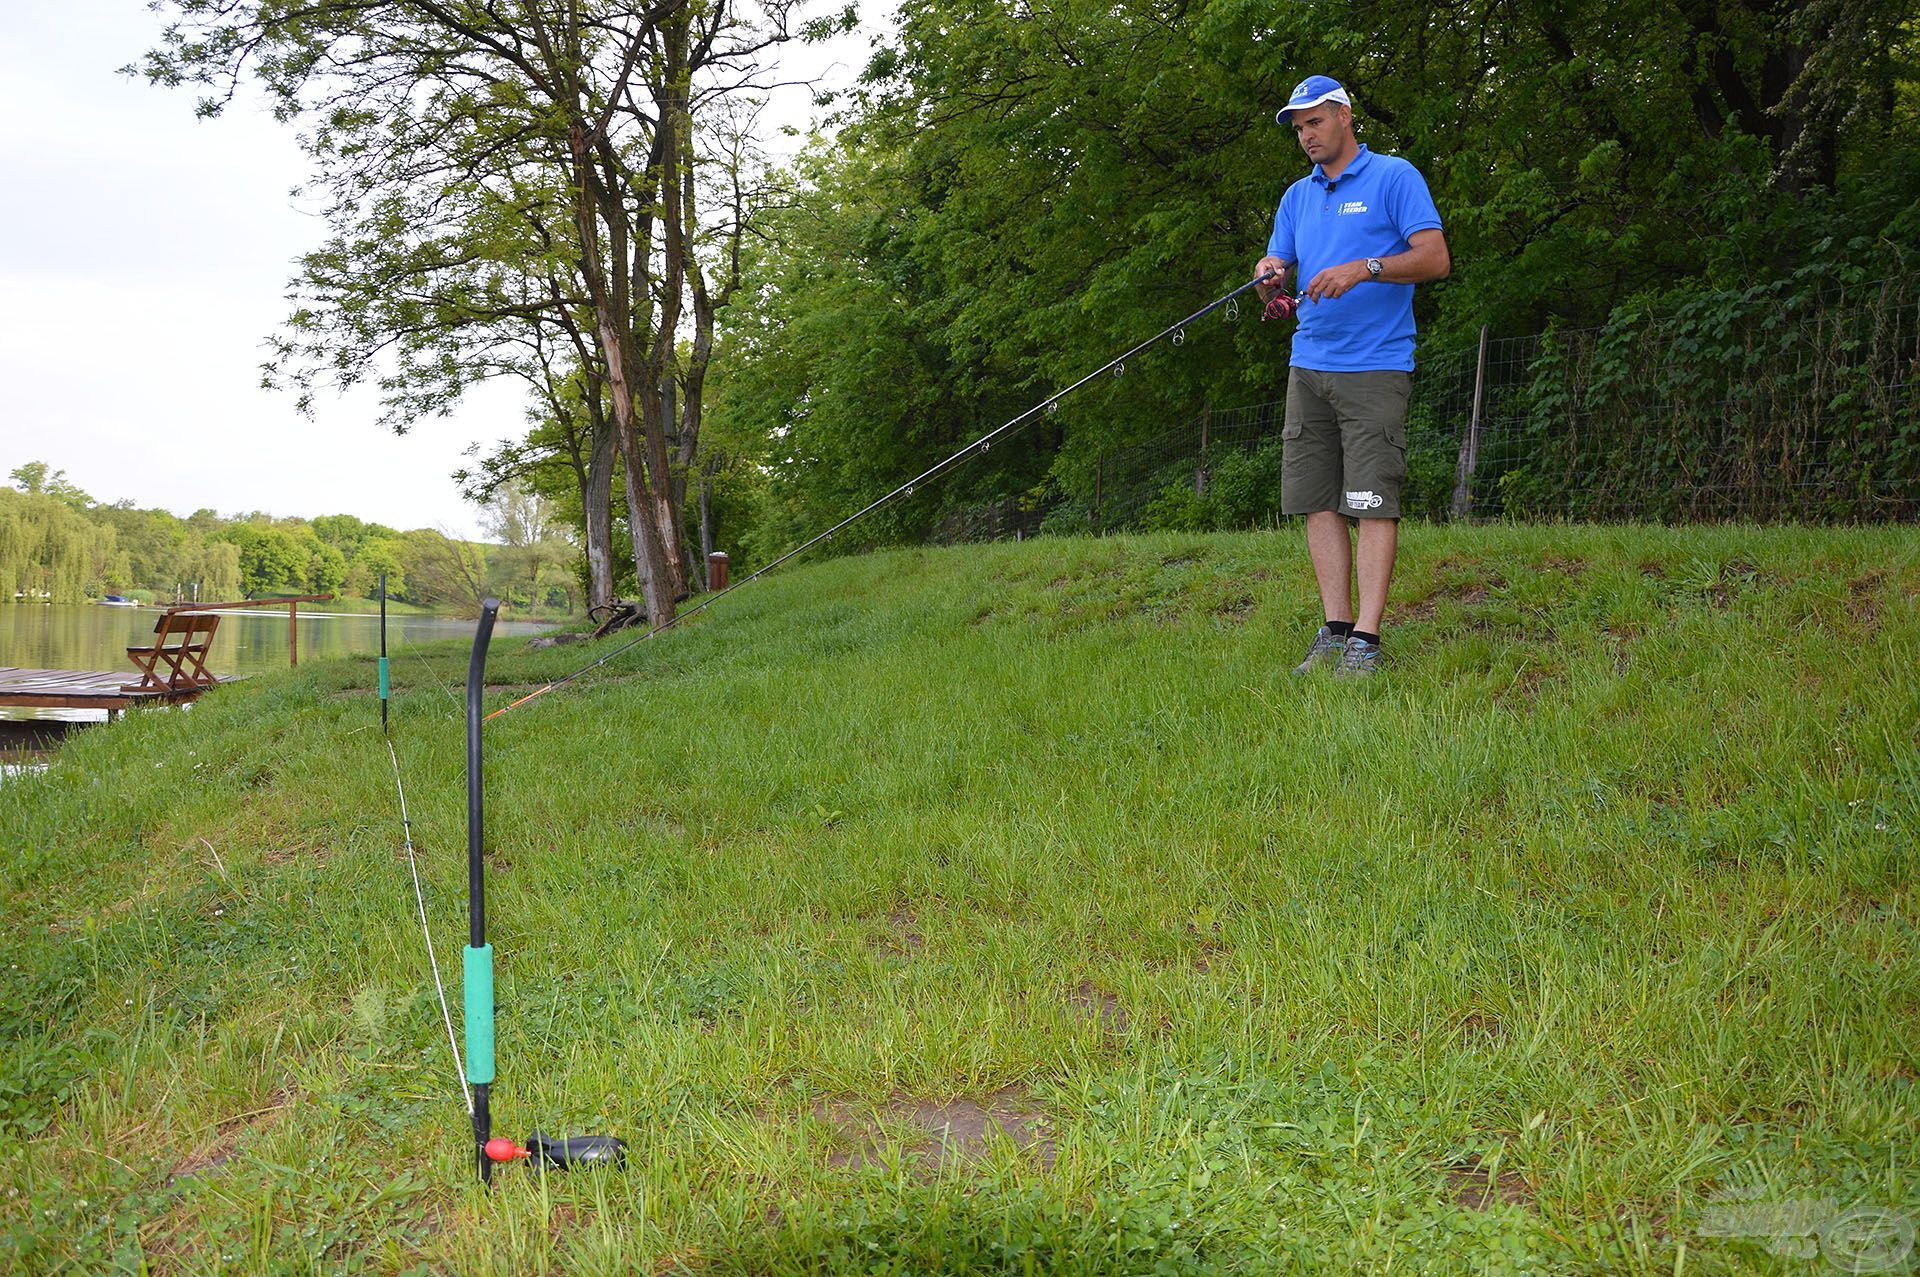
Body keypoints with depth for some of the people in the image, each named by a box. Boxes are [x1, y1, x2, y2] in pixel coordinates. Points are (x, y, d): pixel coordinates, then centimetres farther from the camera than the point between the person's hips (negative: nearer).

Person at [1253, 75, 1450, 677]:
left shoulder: (1394, 177, 1)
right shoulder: (1298, 195, 20)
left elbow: (1436, 258, -7)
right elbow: (1274, 262, 15)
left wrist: (1365, 268, -21)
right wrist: (1269, 278, -9)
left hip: (1375, 366, -6)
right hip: (1309, 366, 6)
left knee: (1373, 502, -8)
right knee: (1318, 502, 2)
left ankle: (1366, 638, -8)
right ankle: (1334, 629, 7)